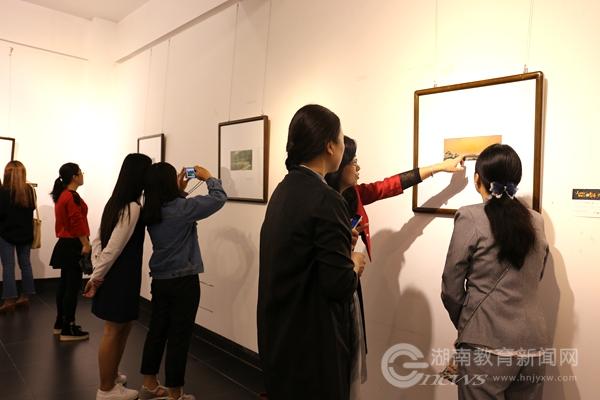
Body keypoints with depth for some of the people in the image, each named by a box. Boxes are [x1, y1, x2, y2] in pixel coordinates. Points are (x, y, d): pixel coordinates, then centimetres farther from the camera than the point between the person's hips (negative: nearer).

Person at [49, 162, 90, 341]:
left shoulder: (62, 195, 13)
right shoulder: (72, 196, -17)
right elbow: (77, 223, -21)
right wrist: (86, 244, -17)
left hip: (64, 243, 10)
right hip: (73, 245, -10)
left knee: (64, 284, 16)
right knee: (73, 286, -5)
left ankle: (60, 323, 27)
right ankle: (68, 330, 1)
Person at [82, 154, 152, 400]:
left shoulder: (116, 202, 8)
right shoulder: (133, 208, -21)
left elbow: (98, 240, 9)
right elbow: (113, 248, -21)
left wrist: (97, 272, 5)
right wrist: (97, 277, -11)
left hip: (115, 275, 9)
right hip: (121, 276, -9)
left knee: (122, 328, 21)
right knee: (113, 332, 5)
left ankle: (111, 376, 37)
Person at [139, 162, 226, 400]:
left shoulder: (150, 211, 0)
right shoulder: (181, 208, -19)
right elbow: (219, 198, -13)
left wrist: (180, 191, 14)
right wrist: (208, 178, 2)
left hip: (159, 280, 7)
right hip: (183, 281, -7)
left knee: (157, 331, 18)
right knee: (179, 336, 4)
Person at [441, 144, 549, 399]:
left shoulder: (470, 217, -12)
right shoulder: (537, 221, 3)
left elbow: (451, 289, -8)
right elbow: (533, 280, 14)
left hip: (487, 344, -5)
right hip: (533, 344, 5)